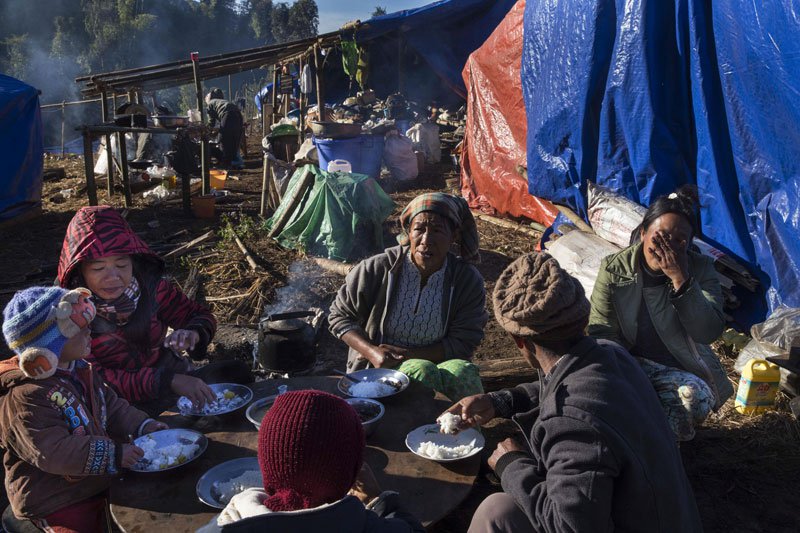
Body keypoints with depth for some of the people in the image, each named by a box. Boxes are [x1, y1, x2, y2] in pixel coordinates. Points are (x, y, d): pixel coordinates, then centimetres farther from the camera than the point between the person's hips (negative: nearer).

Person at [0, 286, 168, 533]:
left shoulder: (79, 370, 4)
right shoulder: (26, 397, -25)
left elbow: (112, 406, 13)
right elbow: (52, 452, -30)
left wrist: (142, 425, -3)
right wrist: (113, 454, -31)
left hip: (98, 483, 9)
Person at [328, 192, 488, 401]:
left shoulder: (468, 280, -3)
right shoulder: (377, 269, -6)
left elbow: (462, 343, -4)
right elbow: (340, 315, 4)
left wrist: (406, 354, -16)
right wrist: (372, 352, -15)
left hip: (438, 363, 1)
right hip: (377, 370, -1)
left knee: (462, 370, -32)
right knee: (421, 370, -33)